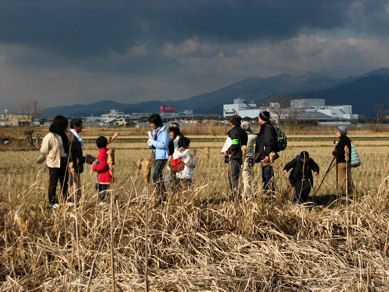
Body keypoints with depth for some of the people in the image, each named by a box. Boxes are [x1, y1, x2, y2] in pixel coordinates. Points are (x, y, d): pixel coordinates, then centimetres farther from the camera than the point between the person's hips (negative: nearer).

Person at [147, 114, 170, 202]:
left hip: (162, 157, -9)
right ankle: (163, 196, 14)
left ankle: (162, 196, -14)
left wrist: (153, 142, -18)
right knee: (159, 176, 9)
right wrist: (150, 144, -4)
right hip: (156, 156, 9)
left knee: (156, 176, -16)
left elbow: (164, 144, -22)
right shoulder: (153, 131, 14)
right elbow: (150, 145, 18)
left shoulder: (163, 132, -11)